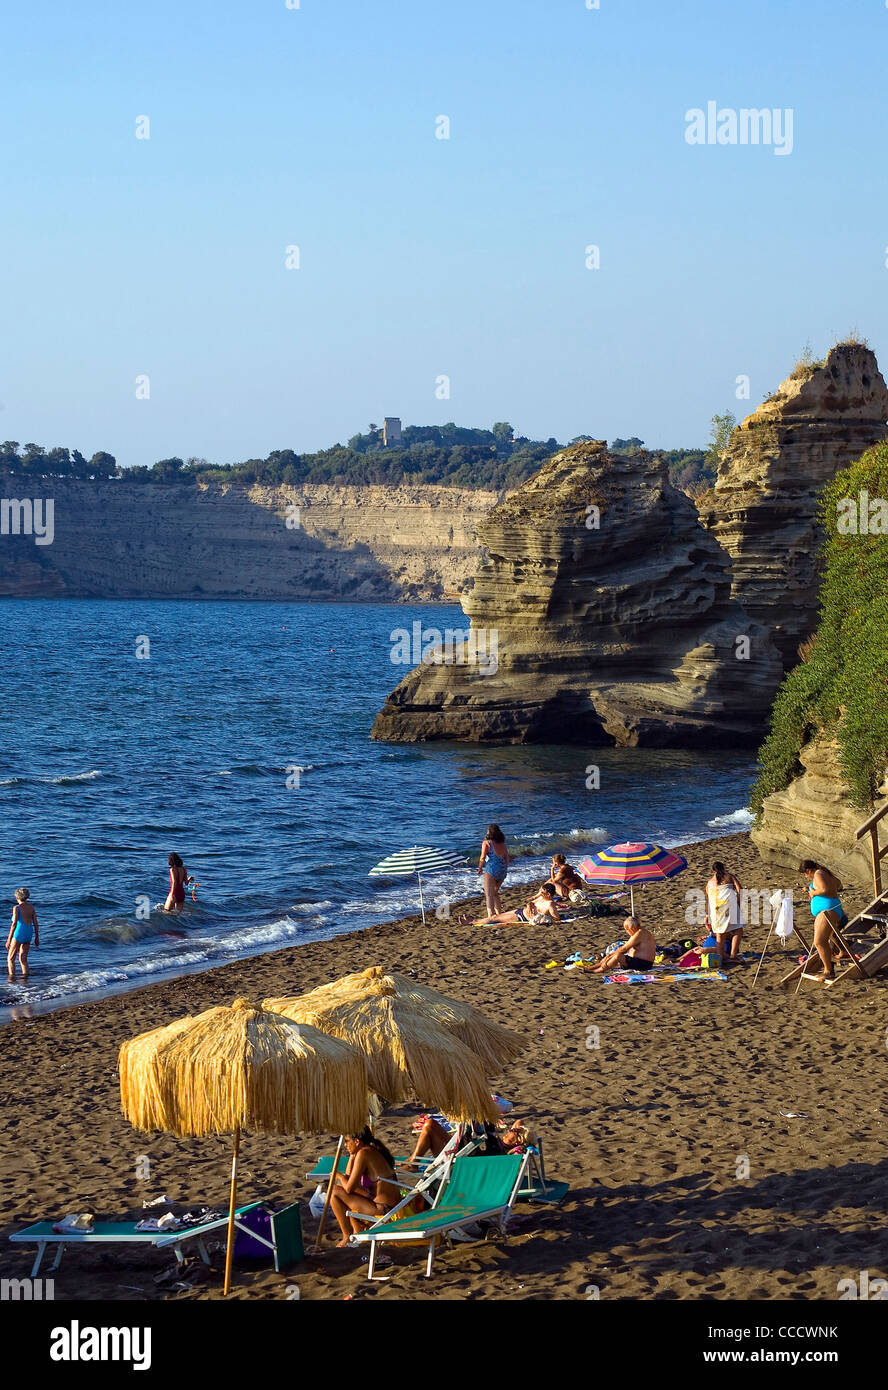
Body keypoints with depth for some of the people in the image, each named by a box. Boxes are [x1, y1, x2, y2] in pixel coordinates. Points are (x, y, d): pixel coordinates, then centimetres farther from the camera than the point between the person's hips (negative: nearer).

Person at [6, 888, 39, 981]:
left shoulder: (16, 908, -9)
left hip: (19, 933, -6)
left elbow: (14, 924, -15)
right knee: (23, 959, 14)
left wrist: (9, 939, -13)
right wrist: (37, 938, 17)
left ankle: (11, 978, -10)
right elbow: (35, 923, 8)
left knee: (10, 959, 4)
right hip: (29, 934, 6)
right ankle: (25, 977, 3)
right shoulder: (31, 907, 7)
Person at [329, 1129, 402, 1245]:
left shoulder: (363, 1154, -17)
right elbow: (349, 1177, 17)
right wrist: (352, 1156, 6)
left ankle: (347, 1237, 9)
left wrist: (339, 1175, 3)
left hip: (383, 1209, -10)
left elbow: (349, 1188, -16)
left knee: (335, 1192, -2)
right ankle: (358, 1232, 27)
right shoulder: (373, 1150, 11)